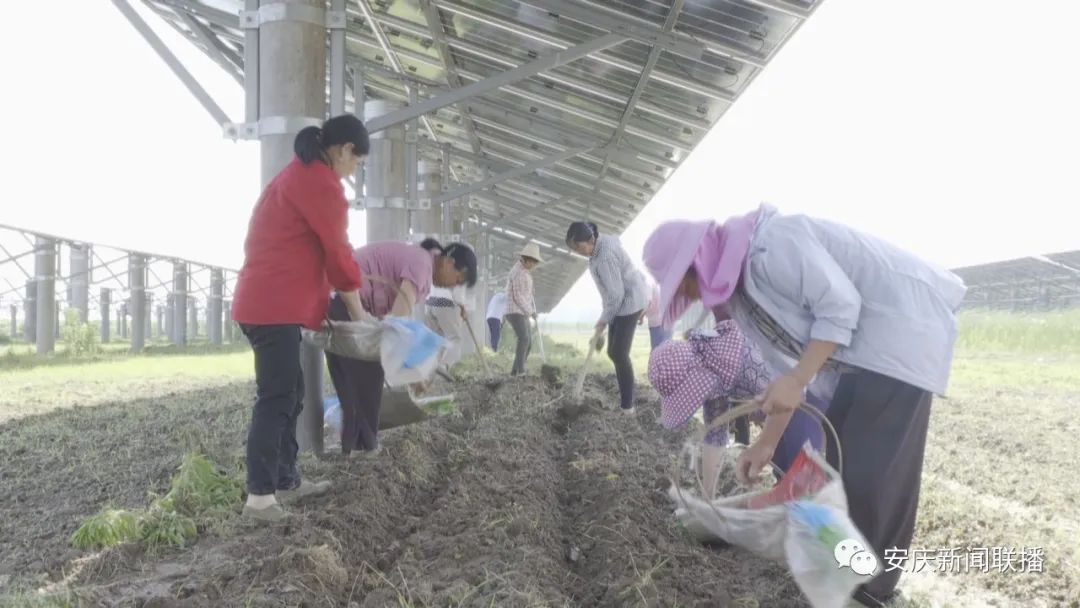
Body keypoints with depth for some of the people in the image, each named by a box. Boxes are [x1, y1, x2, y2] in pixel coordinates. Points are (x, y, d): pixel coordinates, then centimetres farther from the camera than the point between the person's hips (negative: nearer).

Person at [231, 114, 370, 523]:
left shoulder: (297, 175, 23)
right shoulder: (321, 183, -10)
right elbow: (338, 255, -9)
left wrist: (325, 306, 21)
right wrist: (358, 315, 2)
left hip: (266, 302, 11)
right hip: (275, 306, -11)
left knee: (289, 394, 14)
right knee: (276, 398, -11)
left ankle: (286, 480, 20)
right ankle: (259, 497, -12)